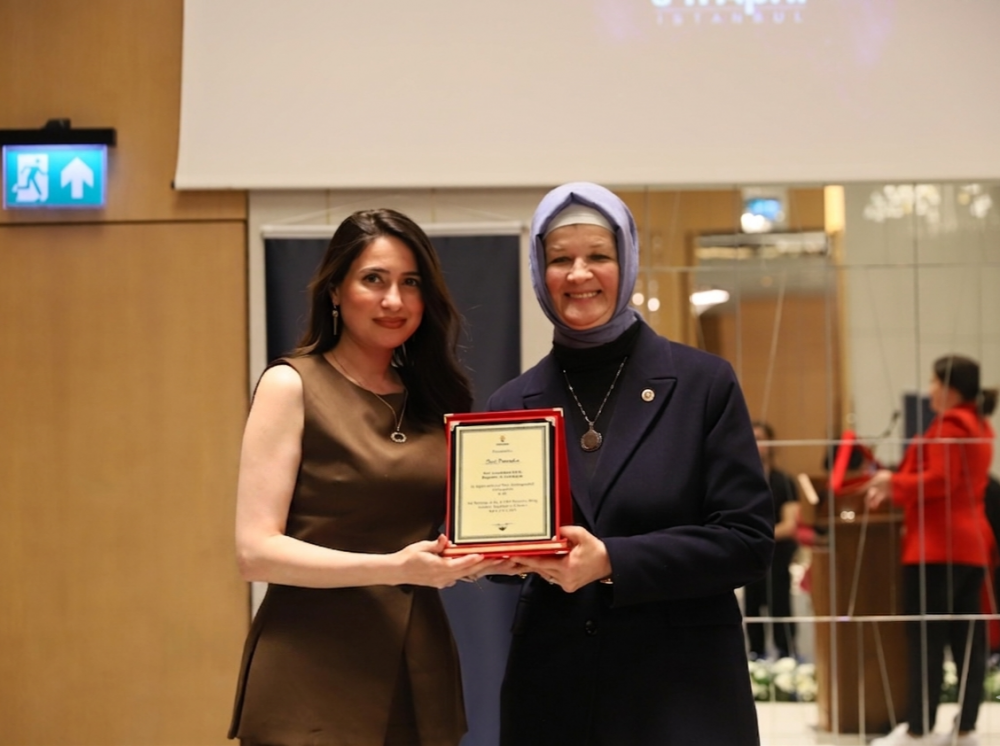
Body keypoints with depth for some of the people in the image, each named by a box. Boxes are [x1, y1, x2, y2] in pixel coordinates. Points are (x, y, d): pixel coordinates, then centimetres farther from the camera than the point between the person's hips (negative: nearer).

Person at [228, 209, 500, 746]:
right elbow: (256, 551, -12)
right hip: (314, 686, -5)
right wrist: (393, 568, -22)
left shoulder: (434, 398, 11)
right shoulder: (291, 386, -4)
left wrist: (483, 553, -5)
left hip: (418, 676, 5)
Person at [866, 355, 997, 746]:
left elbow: (940, 480, -21)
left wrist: (894, 483, -8)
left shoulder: (948, 427, -13)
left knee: (926, 640, -6)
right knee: (967, 638, 7)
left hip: (938, 547, -10)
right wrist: (897, 486, 15)